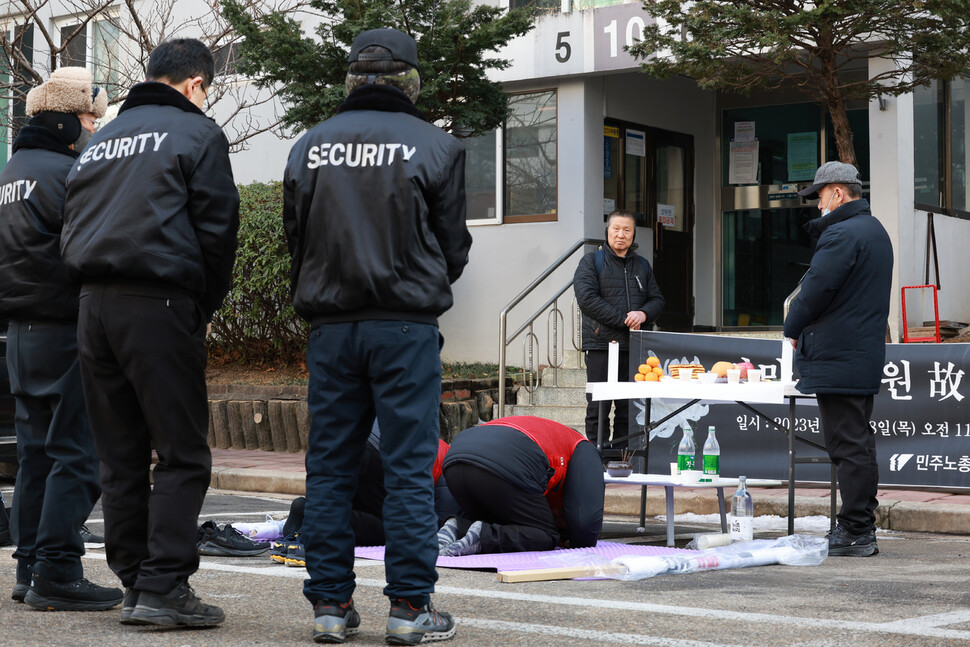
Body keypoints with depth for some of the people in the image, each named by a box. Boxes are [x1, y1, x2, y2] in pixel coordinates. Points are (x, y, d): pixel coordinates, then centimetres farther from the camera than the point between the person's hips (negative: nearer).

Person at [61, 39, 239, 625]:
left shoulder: (102, 141, 23)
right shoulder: (197, 132, 3)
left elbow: (73, 230, 20)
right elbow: (217, 228, -4)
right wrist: (207, 307, 7)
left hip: (94, 306, 7)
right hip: (160, 306, -7)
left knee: (121, 458, 10)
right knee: (183, 455, -3)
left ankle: (135, 584, 13)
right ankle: (163, 588, -9)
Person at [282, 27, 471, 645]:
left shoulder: (309, 147, 7)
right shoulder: (435, 146, -2)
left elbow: (295, 240, 11)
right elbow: (454, 247, 3)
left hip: (330, 327, 3)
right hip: (407, 328, -3)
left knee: (330, 467, 8)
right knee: (410, 468, 1)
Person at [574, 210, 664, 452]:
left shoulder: (642, 265, 18)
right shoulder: (591, 262, 4)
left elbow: (657, 300, 16)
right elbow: (587, 298, -9)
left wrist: (644, 314, -9)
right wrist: (623, 320, -12)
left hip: (634, 348, 4)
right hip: (601, 344, -4)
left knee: (628, 409, 3)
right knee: (598, 407, -3)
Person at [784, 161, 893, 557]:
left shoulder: (842, 234, -16)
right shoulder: (876, 231, 18)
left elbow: (816, 288, -18)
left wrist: (793, 329, -2)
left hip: (838, 358, -10)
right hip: (866, 356, 10)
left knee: (847, 445, -8)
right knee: (859, 442, 14)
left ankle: (855, 533, -6)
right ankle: (862, 525, 20)